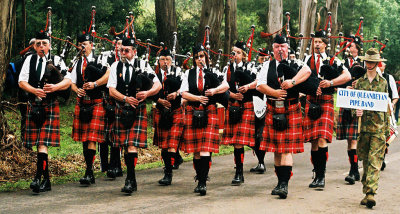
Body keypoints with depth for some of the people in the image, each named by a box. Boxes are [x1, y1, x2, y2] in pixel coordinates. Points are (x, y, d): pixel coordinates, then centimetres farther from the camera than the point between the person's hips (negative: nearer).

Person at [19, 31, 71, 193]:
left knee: (43, 143, -14)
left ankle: (38, 177, -19)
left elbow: (68, 81, -2)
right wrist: (34, 90, -15)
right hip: (33, 106, 4)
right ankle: (46, 180, 16)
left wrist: (55, 87, -21)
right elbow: (21, 81, 3)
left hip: (50, 106, -4)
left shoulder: (56, 60, 4)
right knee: (38, 144, 7)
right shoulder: (29, 60, 11)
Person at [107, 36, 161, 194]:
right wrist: (126, 99, -17)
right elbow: (111, 90, -1)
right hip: (121, 110, 3)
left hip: (138, 110, -3)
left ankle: (130, 180, -12)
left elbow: (158, 85, -1)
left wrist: (147, 93, -21)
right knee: (125, 146, 8)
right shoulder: (116, 66, 7)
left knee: (132, 146, -14)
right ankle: (132, 181, 20)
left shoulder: (143, 65, 2)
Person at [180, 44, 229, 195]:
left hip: (209, 112, -2)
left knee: (206, 149, -13)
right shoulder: (188, 74, 12)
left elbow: (226, 85, -2)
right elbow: (183, 93, 3)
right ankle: (200, 180, 19)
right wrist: (198, 98, -11)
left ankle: (203, 183, -16)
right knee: (195, 149, 6)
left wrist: (215, 90, -19)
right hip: (193, 113, 2)